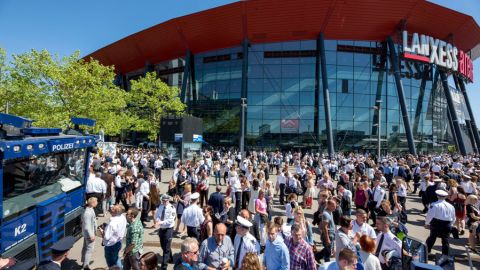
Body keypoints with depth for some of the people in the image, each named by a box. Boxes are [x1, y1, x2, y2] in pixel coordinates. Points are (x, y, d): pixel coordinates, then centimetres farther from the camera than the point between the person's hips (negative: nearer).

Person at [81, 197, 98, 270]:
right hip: (89, 234, -10)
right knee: (89, 249, 2)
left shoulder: (90, 209, -3)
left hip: (86, 233, 10)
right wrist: (91, 236, -20)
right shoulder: (88, 213, -32)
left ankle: (84, 263, 40)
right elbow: (87, 226, -28)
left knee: (85, 247, 23)